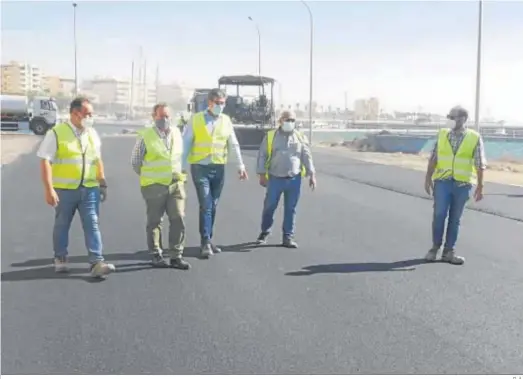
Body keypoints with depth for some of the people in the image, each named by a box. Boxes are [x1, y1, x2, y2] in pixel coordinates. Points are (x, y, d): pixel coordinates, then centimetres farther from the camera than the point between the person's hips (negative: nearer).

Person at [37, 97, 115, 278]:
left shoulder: (92, 134, 9)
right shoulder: (56, 133, -8)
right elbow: (45, 161, -11)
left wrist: (103, 183, 13)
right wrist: (49, 189, -18)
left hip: (90, 189, 4)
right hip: (64, 189, -3)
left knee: (92, 225, -4)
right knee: (62, 225, 11)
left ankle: (97, 263, -6)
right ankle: (60, 259, 29)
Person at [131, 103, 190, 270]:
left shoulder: (176, 133, 7)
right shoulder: (145, 136, -6)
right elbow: (135, 161, 3)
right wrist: (149, 176, 8)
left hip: (176, 184, 4)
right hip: (154, 187, -3)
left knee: (178, 220, -1)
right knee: (154, 222, 7)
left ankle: (176, 256, 7)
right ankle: (156, 255, 19)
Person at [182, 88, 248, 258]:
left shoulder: (226, 120, 6)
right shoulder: (196, 119, -2)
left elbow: (234, 144, 7)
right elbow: (186, 143, -2)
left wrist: (241, 165, -1)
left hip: (219, 168, 4)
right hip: (200, 167, -3)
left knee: (213, 206, 9)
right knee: (206, 205, -10)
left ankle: (207, 240, 20)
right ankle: (206, 242, -7)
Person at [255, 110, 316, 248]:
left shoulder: (300, 137, 7)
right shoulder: (271, 136, 1)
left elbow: (307, 157, 8)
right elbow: (262, 156, 1)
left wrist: (312, 175, 1)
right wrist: (262, 174, -4)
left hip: (294, 179, 2)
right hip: (275, 179, -1)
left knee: (290, 209, 5)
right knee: (269, 207, 4)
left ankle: (288, 236, 14)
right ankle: (264, 233, 22)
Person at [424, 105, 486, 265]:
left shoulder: (474, 138, -1)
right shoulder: (442, 134, 5)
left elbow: (480, 165, -1)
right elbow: (433, 158, 6)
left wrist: (480, 186, -3)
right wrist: (428, 178, 1)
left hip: (462, 184, -1)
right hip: (442, 181, 1)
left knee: (455, 218, 6)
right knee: (439, 215, -4)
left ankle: (448, 251, 15)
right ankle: (435, 247, 13)